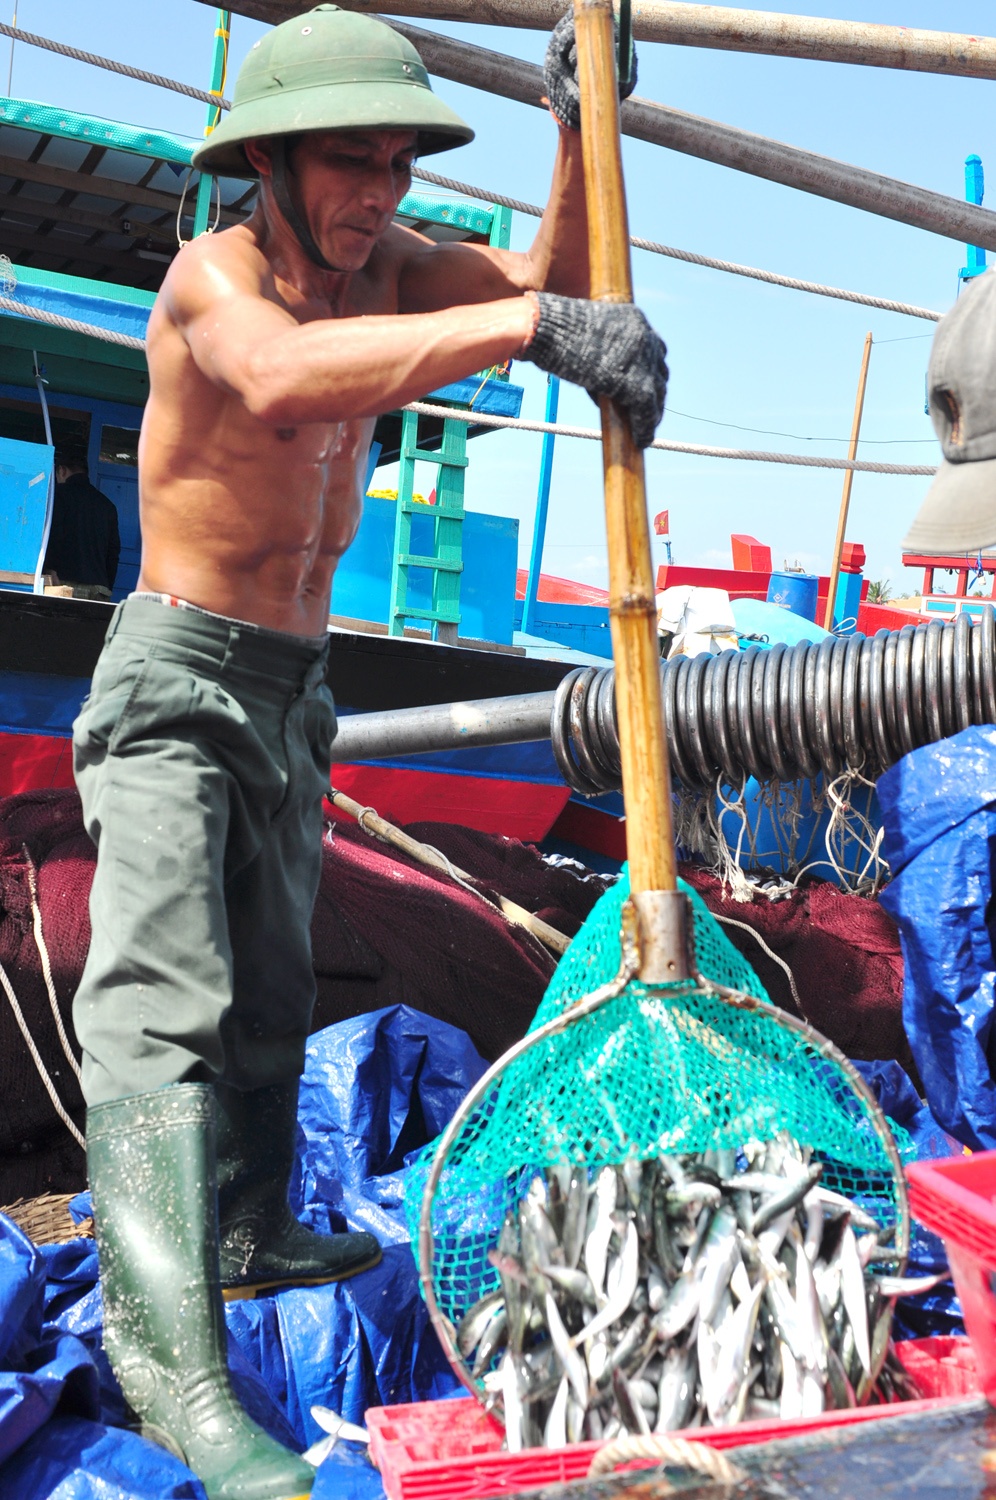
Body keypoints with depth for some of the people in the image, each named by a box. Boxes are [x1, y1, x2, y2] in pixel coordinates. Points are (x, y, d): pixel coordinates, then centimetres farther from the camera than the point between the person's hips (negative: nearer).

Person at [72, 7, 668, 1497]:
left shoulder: (381, 261, 3)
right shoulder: (212, 273, -18)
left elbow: (550, 288, -5)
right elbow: (281, 374, -43)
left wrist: (581, 141, -20)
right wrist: (529, 325, -51)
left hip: (294, 686, 8)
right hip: (176, 673, -7)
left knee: (272, 985, 16)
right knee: (163, 988, -17)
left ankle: (249, 1231, 33)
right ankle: (170, 1354, -19)